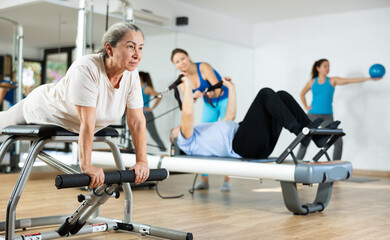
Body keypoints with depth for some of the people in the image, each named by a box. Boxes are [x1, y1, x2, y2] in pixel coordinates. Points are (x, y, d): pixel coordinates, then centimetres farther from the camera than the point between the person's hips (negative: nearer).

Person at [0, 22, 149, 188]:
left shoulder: (132, 75, -22)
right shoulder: (86, 69, -40)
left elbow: (137, 121, -19)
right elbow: (87, 124, -42)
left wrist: (142, 161, -22)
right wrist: (86, 166, -40)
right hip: (41, 110, -5)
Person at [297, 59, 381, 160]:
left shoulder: (332, 81, 1)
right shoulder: (312, 82, 4)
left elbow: (350, 80, -10)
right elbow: (302, 94, 20)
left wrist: (369, 78, -20)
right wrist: (306, 106, 8)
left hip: (327, 117, 0)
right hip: (313, 116, 0)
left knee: (338, 142, -6)